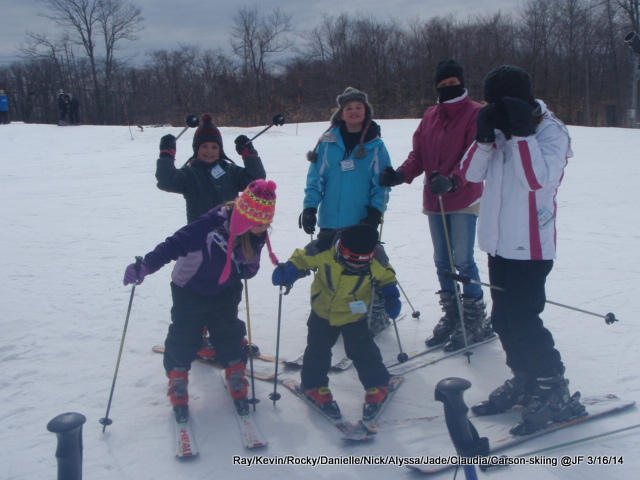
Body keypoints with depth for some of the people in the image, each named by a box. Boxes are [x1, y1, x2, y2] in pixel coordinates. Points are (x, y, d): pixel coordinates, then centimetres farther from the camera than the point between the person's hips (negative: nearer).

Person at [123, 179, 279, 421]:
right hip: (190, 292, -4)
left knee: (230, 337, 9)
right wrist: (145, 266, -46)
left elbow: (248, 268, 0)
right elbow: (175, 244, -37)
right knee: (184, 339, 2)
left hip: (224, 292, 5)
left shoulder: (257, 234, -15)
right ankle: (178, 387, 25)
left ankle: (237, 382, 30)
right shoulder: (211, 225, -36)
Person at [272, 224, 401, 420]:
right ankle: (314, 384, 34)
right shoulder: (323, 250, -30)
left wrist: (391, 297, -14)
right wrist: (289, 271, -30)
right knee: (317, 349, 10)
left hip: (354, 316, 0)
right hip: (323, 312, 0)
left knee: (363, 352, 1)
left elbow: (386, 276, -1)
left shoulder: (376, 260, -23)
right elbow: (302, 259, -13)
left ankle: (378, 385, 26)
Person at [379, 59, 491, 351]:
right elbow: (419, 155, 8)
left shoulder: (475, 113, -5)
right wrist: (401, 174, -11)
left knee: (462, 260, -6)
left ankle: (475, 320, 7)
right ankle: (451, 316, 25)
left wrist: (452, 181, -31)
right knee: (442, 261, 12)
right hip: (434, 201, 6)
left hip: (464, 200, -6)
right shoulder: (430, 116, 12)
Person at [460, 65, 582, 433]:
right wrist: (485, 136, -15)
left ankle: (556, 393, 8)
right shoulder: (499, 128, 7)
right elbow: (471, 173, -2)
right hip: (499, 242, 7)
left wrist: (522, 133, -26)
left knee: (522, 321, -7)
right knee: (506, 319, 14)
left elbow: (538, 179, -26)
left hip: (530, 246, -7)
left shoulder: (551, 131, -11)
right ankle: (526, 381, 31)